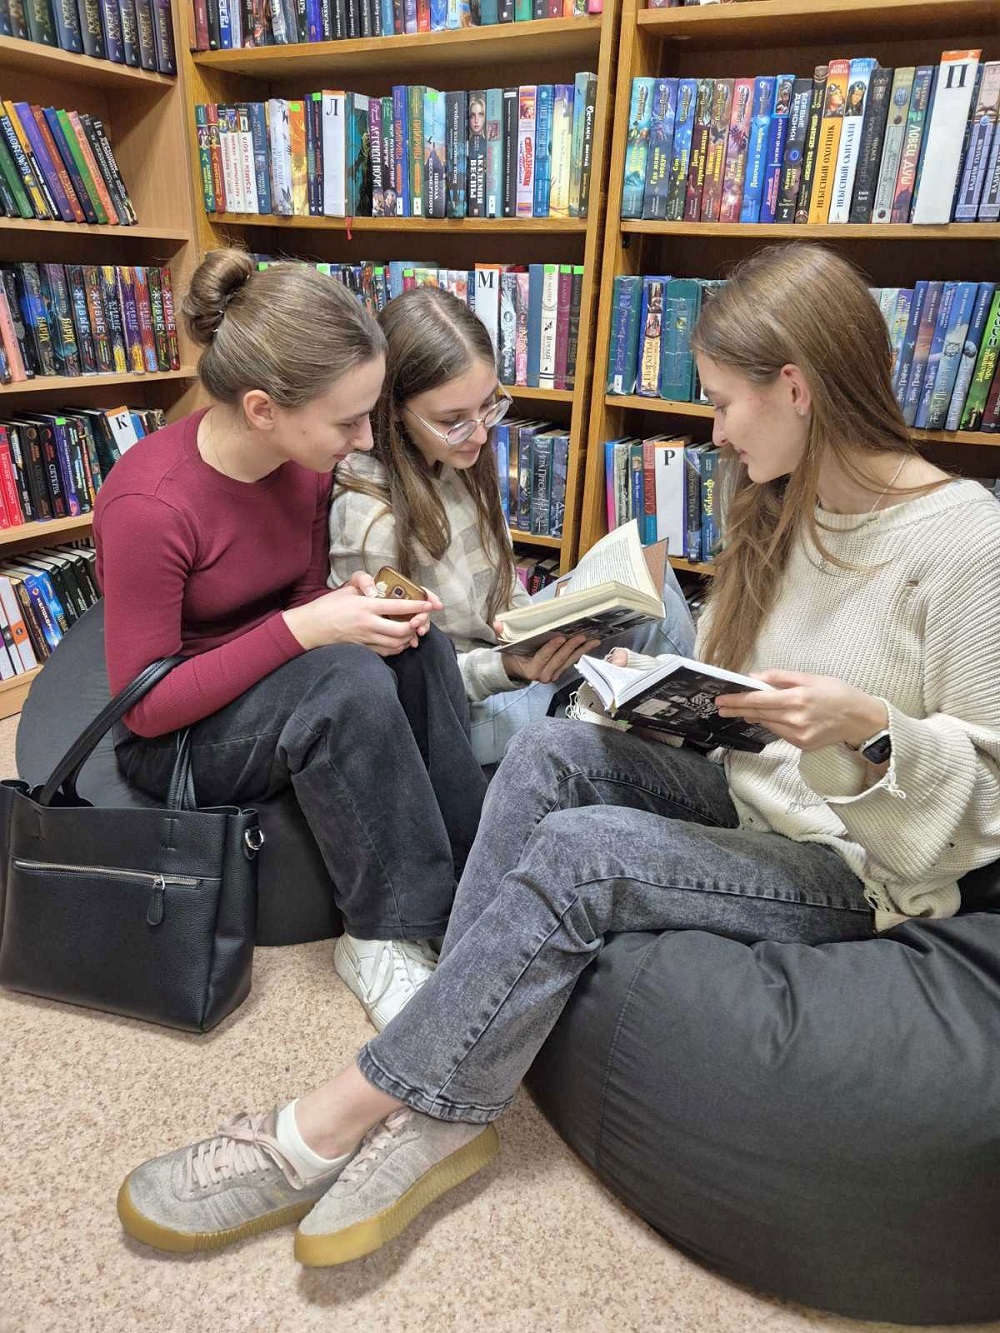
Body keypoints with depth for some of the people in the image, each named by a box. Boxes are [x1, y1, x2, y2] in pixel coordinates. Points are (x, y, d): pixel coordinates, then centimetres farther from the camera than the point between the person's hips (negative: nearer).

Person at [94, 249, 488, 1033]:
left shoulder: (306, 462, -8)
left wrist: (354, 602, -17)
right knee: (350, 678, -33)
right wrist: (304, 630, -30)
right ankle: (385, 940, -17)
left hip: (283, 690, 7)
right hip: (175, 737, -6)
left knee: (413, 643, -20)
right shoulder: (149, 506, -28)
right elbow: (146, 705, -22)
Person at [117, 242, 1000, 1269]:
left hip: (862, 869, -7)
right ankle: (437, 1109, -20)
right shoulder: (783, 505, 7)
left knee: (579, 849, -30)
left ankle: (329, 1127, -16)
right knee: (553, 747, -21)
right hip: (749, 801, 7)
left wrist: (867, 727, -30)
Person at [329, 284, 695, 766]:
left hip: (501, 649, 8)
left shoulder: (461, 463, -3)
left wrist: (541, 631, -9)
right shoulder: (369, 518, -27)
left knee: (650, 576, -1)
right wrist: (505, 667, -32)